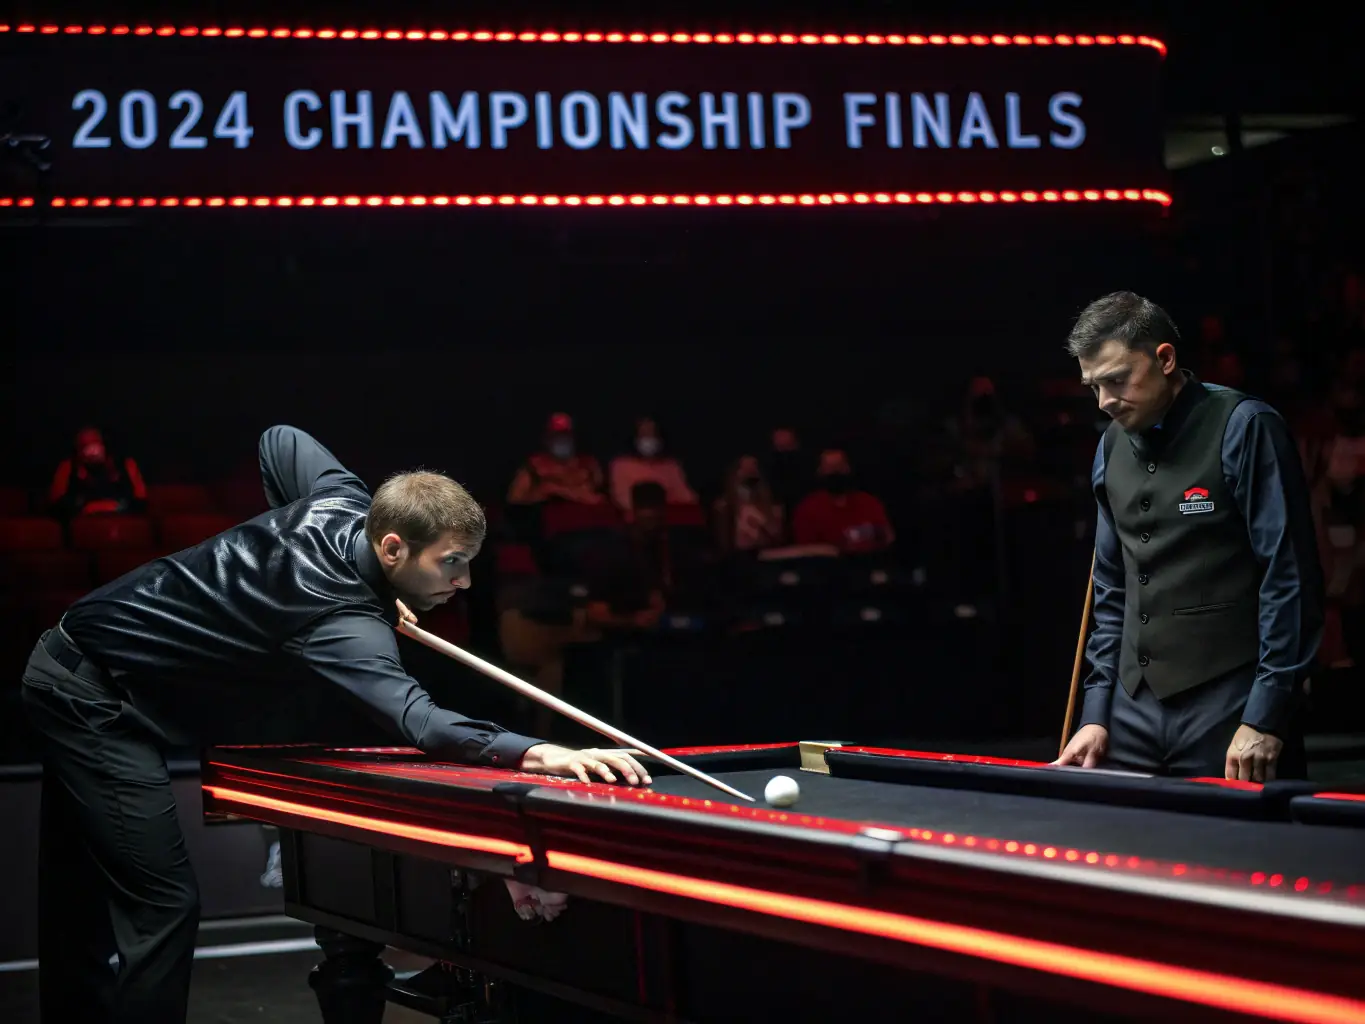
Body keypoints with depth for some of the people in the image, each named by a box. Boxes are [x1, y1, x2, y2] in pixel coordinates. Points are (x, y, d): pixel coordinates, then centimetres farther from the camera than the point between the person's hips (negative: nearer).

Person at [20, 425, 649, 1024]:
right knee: (165, 907, -14)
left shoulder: (344, 501, -6)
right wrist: (535, 753, -64)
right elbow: (415, 718, -50)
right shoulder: (342, 618, -32)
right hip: (100, 700, -10)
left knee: (79, 898, 18)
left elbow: (280, 440, 16)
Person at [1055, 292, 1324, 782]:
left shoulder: (1245, 428, -8)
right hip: (1134, 713, 6)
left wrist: (1266, 714, -16)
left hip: (1229, 714, -6)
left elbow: (1291, 577, -12)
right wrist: (1097, 710, 10)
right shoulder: (1112, 447, 12)